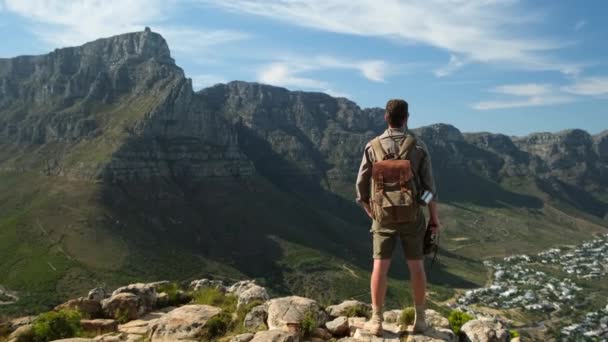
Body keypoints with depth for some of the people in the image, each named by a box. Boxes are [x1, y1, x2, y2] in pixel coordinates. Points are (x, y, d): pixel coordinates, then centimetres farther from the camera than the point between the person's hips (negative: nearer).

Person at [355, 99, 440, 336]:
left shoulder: (373, 146, -3)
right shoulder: (418, 146, -6)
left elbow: (361, 185, 0)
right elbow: (428, 185, -5)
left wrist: (371, 213, 15)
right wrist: (435, 217, 5)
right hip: (411, 215, 0)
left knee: (380, 266, 3)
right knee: (416, 265, 10)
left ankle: (377, 321, 6)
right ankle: (420, 319, 18)